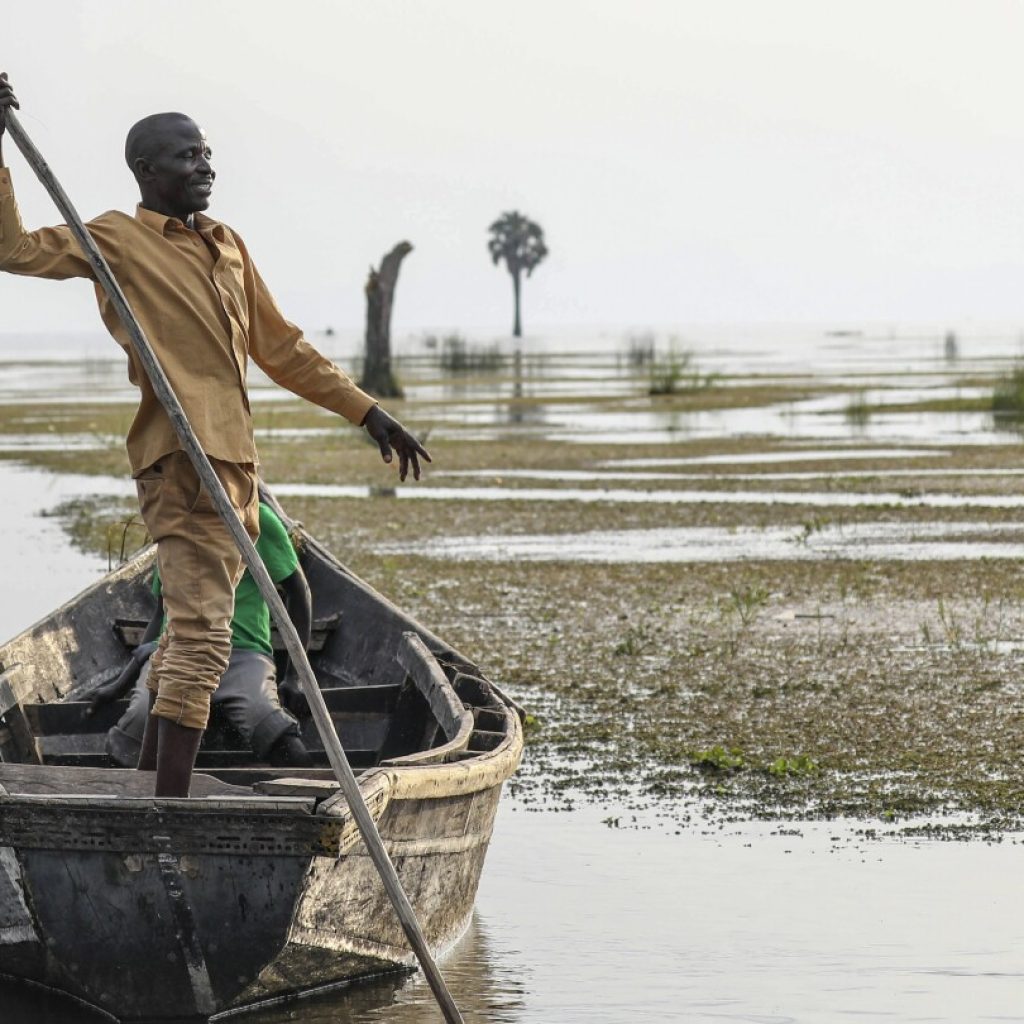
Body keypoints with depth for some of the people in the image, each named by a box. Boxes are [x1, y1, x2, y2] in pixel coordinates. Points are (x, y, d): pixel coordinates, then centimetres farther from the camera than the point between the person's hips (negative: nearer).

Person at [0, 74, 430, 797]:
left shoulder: (228, 246, 22)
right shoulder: (117, 240, 0)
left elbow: (281, 349, 27)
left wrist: (367, 413, 24)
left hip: (234, 463, 9)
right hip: (182, 463, -9)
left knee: (190, 630, 16)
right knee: (203, 637, -17)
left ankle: (151, 786, 28)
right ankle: (170, 814, -20)